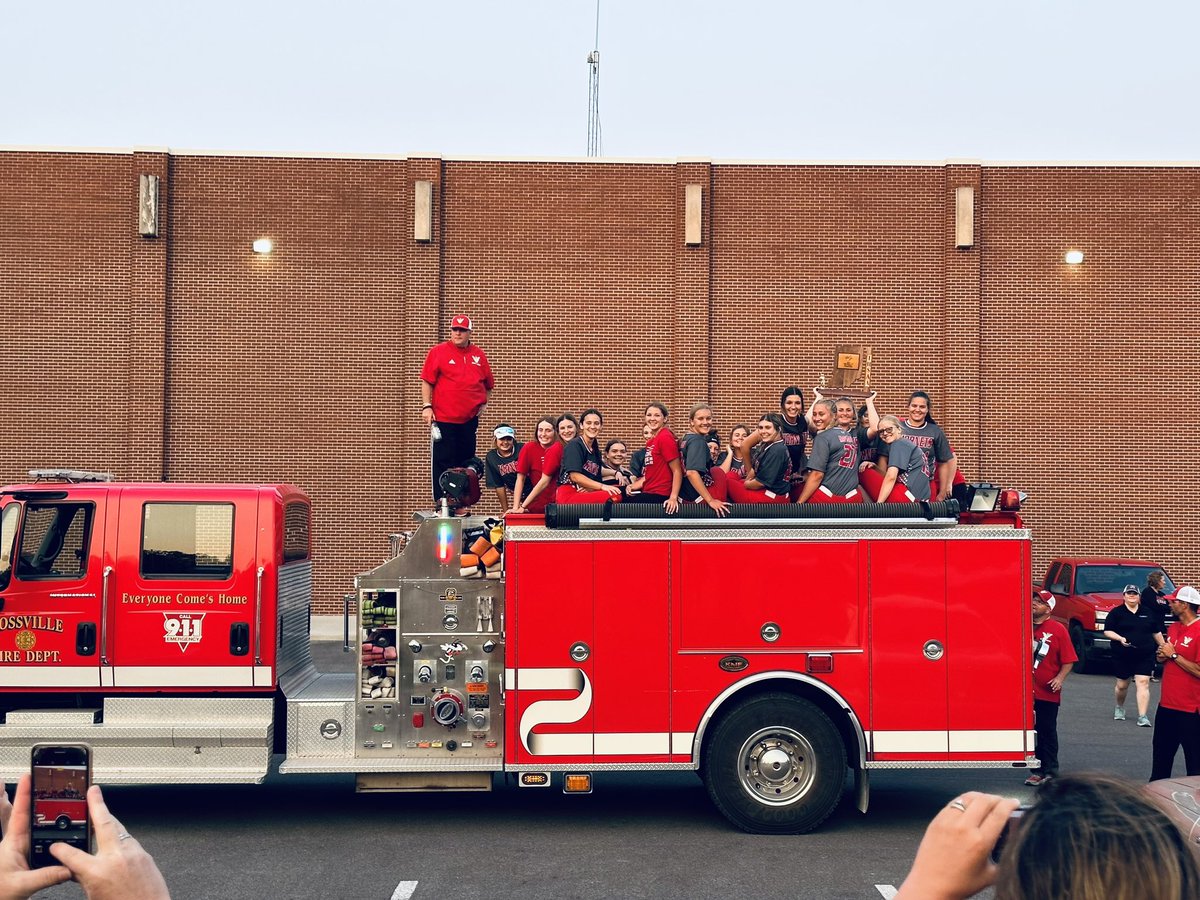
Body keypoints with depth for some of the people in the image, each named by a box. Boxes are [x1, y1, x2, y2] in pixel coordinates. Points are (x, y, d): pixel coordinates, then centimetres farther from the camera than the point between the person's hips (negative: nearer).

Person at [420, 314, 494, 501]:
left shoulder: (479, 355, 10)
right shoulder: (437, 352, 0)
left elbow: (488, 385, 20)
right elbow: (427, 382, -2)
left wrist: (483, 404, 8)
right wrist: (427, 406, -9)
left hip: (470, 421, 4)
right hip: (444, 420, -4)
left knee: (467, 464, 9)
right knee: (443, 463, -3)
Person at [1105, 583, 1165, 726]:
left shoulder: (1148, 612, 9)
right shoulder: (1116, 612, -1)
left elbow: (1156, 632, 18)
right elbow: (1107, 631, -4)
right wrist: (1120, 638, -19)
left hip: (1145, 657, 1)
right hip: (1122, 657, -1)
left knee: (1143, 683, -10)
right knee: (1122, 685, 9)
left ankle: (1142, 717, -13)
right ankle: (1120, 707, 37)